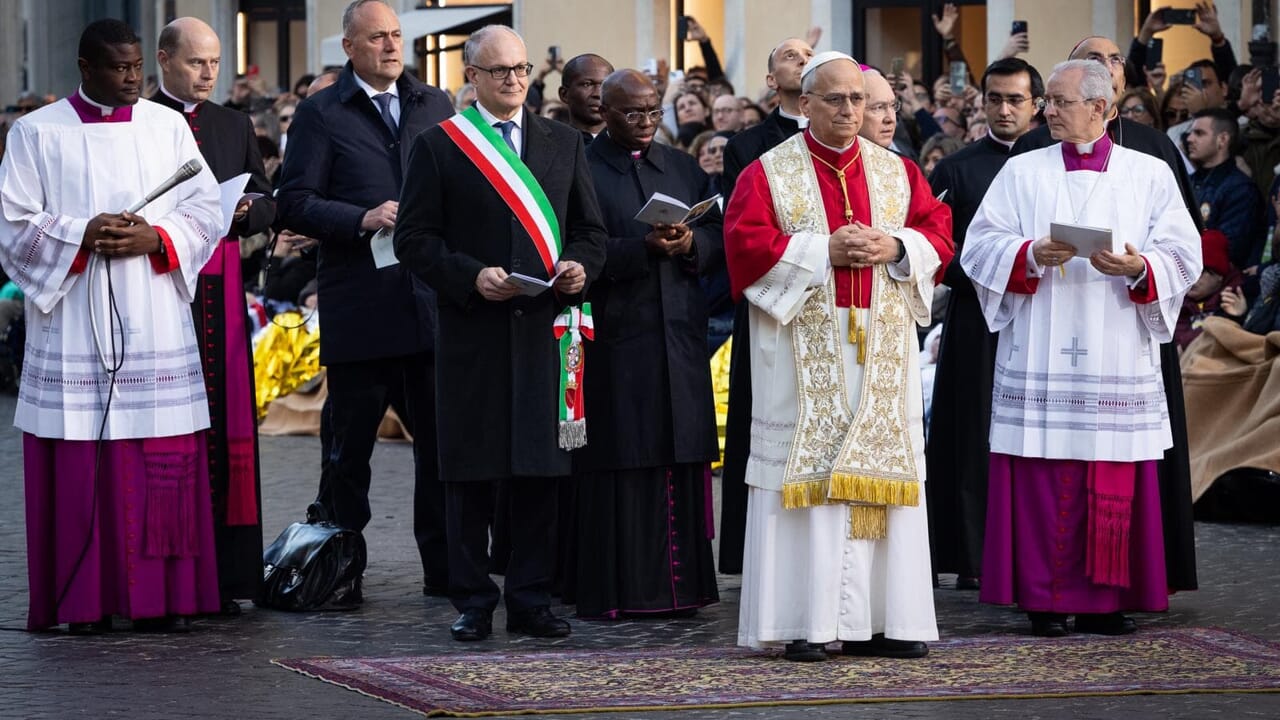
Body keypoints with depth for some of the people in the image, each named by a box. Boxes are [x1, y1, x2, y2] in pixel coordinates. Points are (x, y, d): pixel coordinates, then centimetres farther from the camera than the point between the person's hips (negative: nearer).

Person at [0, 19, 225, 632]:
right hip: (72, 328, -2)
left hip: (155, 324, 2)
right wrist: (81, 236, -14)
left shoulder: (168, 128, 10)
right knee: (80, 467, -4)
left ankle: (161, 595, 4)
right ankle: (85, 600, 1)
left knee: (163, 466, -1)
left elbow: (203, 211, 8)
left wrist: (154, 238, -11)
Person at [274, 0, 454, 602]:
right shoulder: (321, 114, 2)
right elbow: (295, 203, -4)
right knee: (348, 445, 4)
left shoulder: (436, 106, 14)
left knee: (444, 439, 3)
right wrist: (362, 220, -16)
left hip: (433, 300, 3)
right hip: (359, 310, -3)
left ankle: (444, 568, 10)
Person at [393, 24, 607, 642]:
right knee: (471, 472, 1)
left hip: (545, 329, 3)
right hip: (473, 333, -3)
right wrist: (471, 276, -15)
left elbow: (591, 230, 16)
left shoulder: (564, 144, 13)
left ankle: (531, 600, 10)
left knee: (540, 472, 3)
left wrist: (580, 267, -6)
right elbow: (414, 238, -1)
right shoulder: (438, 146, 3)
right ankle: (473, 602, 7)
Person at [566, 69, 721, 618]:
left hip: (679, 336, 5)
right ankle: (613, 589, -2)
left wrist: (690, 244, -10)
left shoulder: (683, 168, 16)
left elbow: (718, 236, 11)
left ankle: (679, 584, 10)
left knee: (681, 463, 5)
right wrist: (643, 248, -21)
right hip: (614, 338, -5)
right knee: (620, 465, -5)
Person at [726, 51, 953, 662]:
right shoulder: (769, 172, 3)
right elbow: (746, 242, -7)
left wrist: (895, 246, -10)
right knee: (807, 470, -6)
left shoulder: (897, 171, 14)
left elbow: (939, 229, 10)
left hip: (882, 351, 4)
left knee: (881, 471, 1)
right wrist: (822, 252, -14)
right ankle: (806, 625, -5)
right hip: (803, 348, -4)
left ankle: (877, 619, 4)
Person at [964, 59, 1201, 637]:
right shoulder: (1022, 173, 10)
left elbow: (1183, 254, 3)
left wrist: (1140, 267, -17)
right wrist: (1031, 256, -15)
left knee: (1117, 483, -1)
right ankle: (1046, 598, 0)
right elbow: (981, 245, 3)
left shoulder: (1150, 176, 9)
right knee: (1044, 478, -5)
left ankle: (1107, 600, 5)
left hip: (1119, 358, 0)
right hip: (1041, 358, 0)